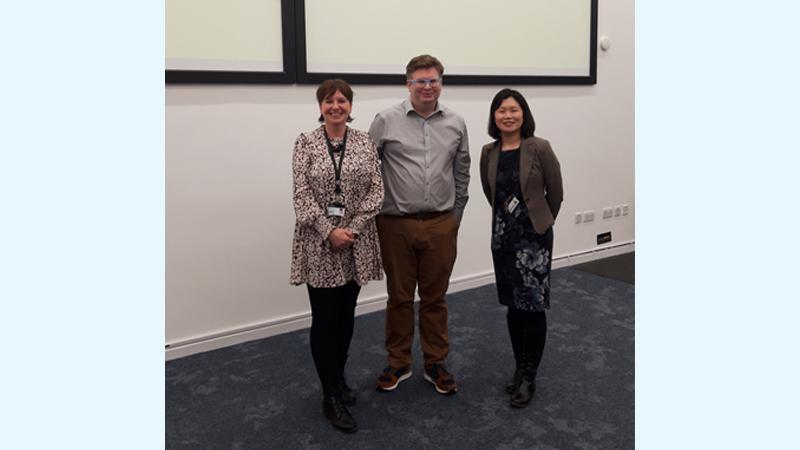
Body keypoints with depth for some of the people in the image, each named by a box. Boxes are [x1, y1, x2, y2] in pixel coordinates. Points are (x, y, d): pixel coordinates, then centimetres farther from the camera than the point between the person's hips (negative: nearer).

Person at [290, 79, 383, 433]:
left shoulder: (365, 142, 4)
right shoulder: (306, 143, -2)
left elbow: (376, 190, -1)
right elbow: (302, 195, -8)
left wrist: (351, 229, -12)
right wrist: (329, 232, -16)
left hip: (356, 241, 3)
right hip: (318, 243, -2)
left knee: (346, 315, 13)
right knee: (324, 318, 0)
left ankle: (339, 378, 32)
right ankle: (331, 397, 11)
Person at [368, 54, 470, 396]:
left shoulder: (456, 124, 5)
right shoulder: (387, 121, -4)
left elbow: (462, 172, 13)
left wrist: (456, 215, 14)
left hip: (440, 225, 2)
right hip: (397, 225, -2)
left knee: (435, 298, 12)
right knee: (399, 297, 10)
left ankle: (435, 364, 25)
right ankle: (398, 364, 26)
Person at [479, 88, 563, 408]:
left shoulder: (539, 148, -10)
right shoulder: (488, 153, 2)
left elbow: (555, 192, -1)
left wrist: (540, 221, 10)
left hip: (535, 236, -4)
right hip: (503, 236, 4)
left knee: (532, 306, -1)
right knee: (513, 306, 12)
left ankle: (529, 376, 12)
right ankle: (520, 367, 27)